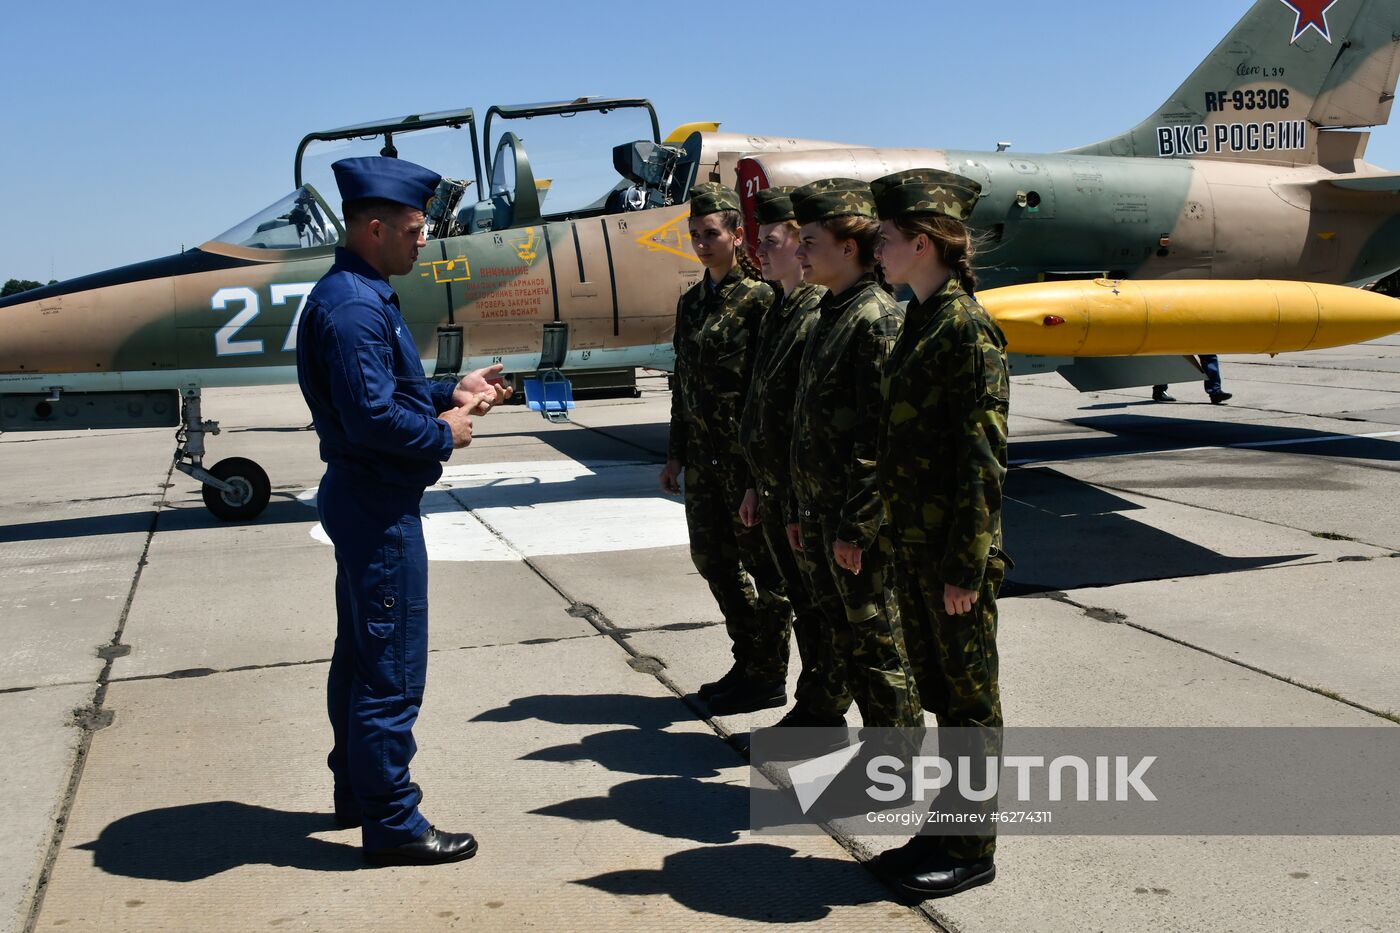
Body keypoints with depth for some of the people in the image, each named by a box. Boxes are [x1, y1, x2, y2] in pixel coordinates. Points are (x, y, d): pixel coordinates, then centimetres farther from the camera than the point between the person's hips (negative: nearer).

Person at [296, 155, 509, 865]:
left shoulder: (359, 296, 13)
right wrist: (442, 434, -12)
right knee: (393, 668, -3)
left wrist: (450, 395, 8)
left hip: (365, 502, 11)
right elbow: (372, 416, -27)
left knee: (361, 656, 19)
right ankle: (391, 825, 7)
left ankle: (357, 792, 33)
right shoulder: (354, 308, -20)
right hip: (378, 509, -11)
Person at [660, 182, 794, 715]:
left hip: (749, 455, -8)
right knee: (713, 558, 15)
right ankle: (748, 663, 30)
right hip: (704, 456, 8)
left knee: (762, 563, 3)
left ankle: (768, 678, 14)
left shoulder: (760, 298, -11)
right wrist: (675, 453, 16)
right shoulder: (691, 302, 13)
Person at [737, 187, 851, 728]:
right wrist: (757, 483, 19)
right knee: (802, 603, 17)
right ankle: (811, 707, 28)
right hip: (777, 490, 9)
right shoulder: (780, 310, 14)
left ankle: (824, 713, 15)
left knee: (823, 608, 3)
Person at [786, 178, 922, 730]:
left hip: (861, 523, -9)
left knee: (880, 646, 2)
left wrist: (855, 526, -21)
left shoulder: (877, 318, -16)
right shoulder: (829, 316, 13)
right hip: (821, 512, 9)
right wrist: (798, 509, 17)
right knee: (846, 638, 16)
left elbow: (882, 435, -20)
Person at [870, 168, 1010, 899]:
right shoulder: (920, 321, 11)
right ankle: (949, 825, 30)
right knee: (938, 690, 17)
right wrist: (899, 537, 15)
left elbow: (982, 459, -19)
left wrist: (966, 564, -19)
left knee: (968, 699, 4)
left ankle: (971, 849, 17)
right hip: (913, 544, 9)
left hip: (953, 551, -9)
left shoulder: (967, 329, -16)